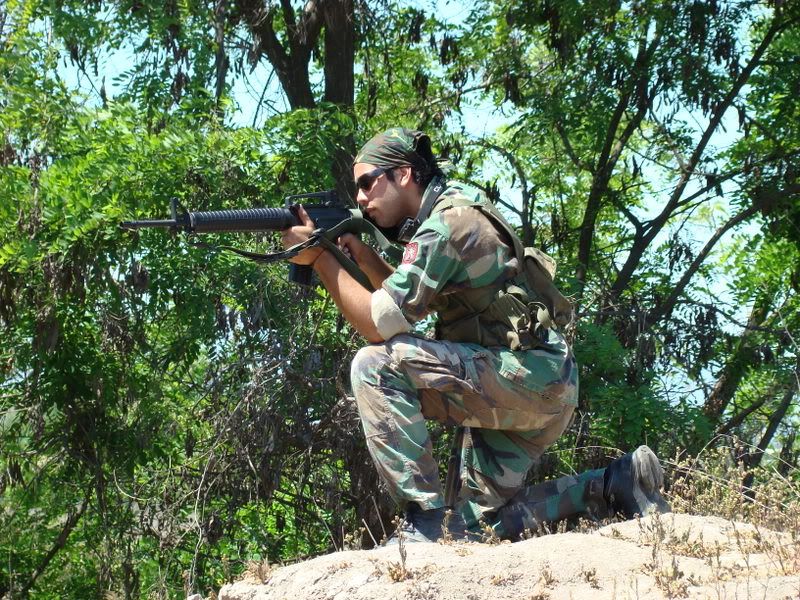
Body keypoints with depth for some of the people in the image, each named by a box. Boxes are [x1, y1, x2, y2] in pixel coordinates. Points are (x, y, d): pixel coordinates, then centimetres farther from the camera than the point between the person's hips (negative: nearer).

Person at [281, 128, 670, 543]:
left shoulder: (446, 223, -14)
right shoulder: (443, 214, 16)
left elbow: (381, 324, -20)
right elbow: (409, 302, 24)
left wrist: (319, 257, -14)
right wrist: (366, 258, 9)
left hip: (533, 377, -10)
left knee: (374, 366, -20)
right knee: (476, 526, 11)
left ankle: (424, 522, -20)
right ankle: (617, 484, 12)